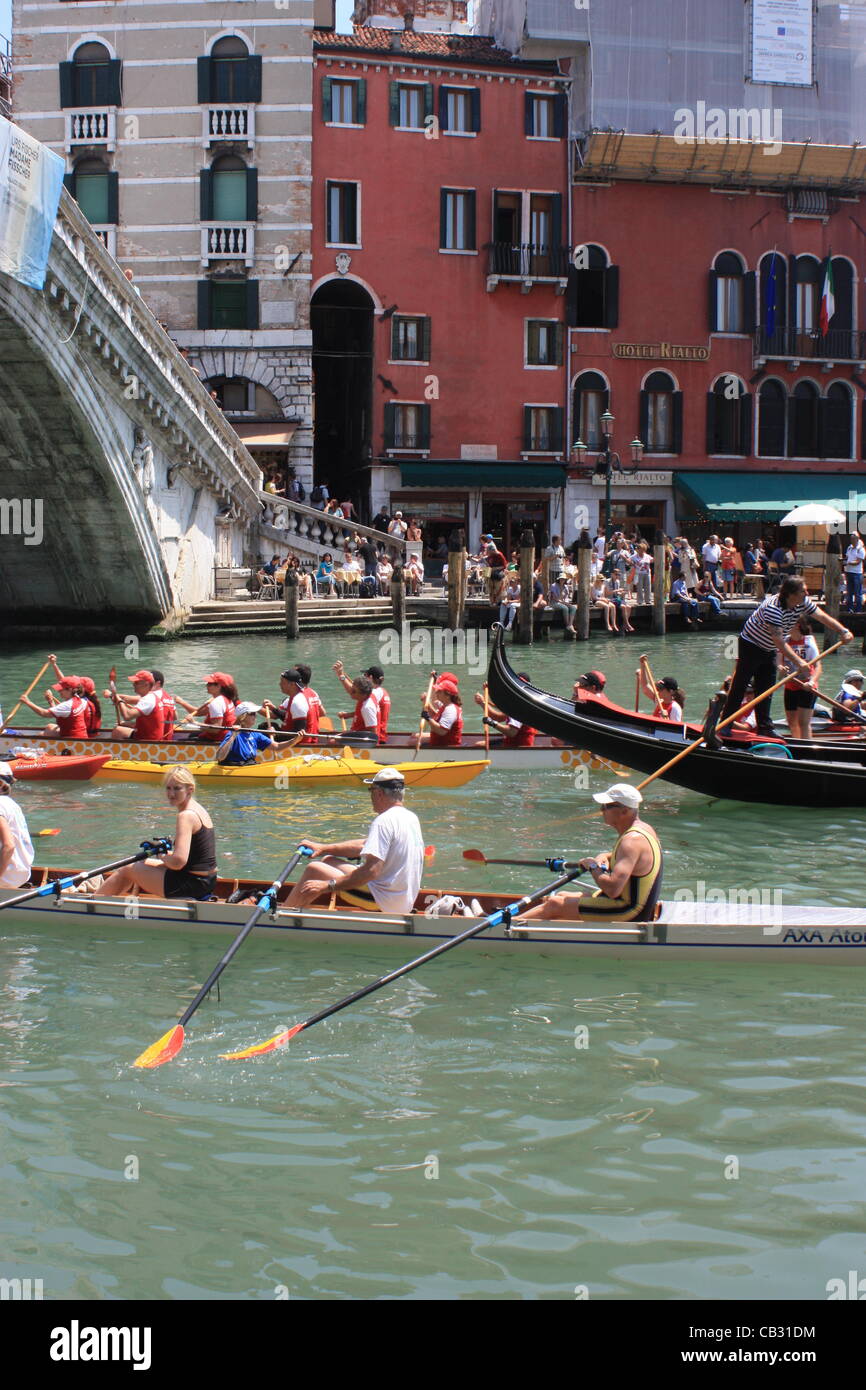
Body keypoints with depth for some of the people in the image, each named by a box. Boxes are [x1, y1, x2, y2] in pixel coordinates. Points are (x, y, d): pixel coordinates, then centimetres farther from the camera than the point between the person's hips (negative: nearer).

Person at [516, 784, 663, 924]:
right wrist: (604, 857, 5)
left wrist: (593, 867, -16)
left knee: (555, 904, -9)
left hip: (628, 914, -10)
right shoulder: (644, 829, 7)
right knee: (561, 896, 17)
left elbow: (612, 889, -35)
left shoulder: (632, 840, -25)